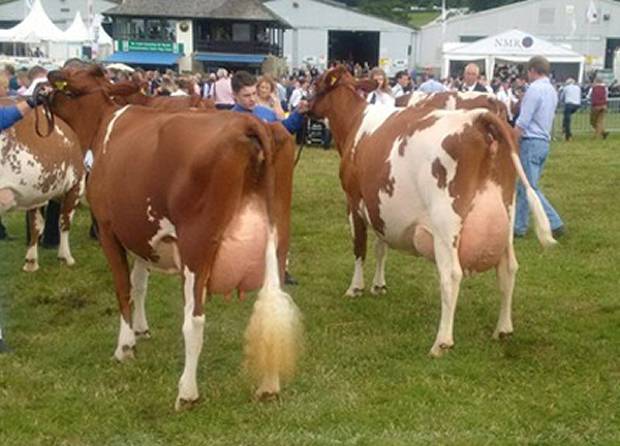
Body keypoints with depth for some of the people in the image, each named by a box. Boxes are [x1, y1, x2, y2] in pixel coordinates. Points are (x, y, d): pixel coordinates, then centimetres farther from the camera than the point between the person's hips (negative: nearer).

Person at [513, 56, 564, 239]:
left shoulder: (534, 89, -15)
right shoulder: (552, 90, 13)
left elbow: (522, 124, -17)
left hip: (531, 142, -9)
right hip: (544, 142, 9)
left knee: (530, 188, -6)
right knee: (523, 186, 14)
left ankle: (554, 224, -9)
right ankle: (519, 226, 18)